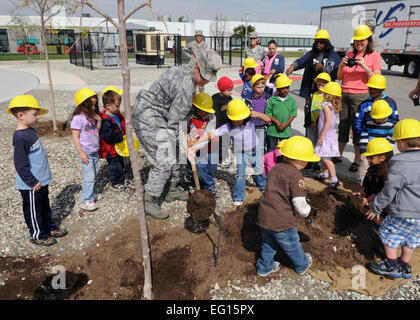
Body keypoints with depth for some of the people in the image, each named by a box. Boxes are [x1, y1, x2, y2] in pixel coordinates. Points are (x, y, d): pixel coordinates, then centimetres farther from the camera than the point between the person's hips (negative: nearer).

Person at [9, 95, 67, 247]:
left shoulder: (30, 131, 4)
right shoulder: (21, 138, -26)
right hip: (31, 186, -9)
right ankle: (38, 235, 27)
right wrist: (33, 182, -20)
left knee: (45, 206, 24)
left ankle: (50, 228, 41)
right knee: (33, 210, 11)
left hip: (41, 181, 9)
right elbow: (20, 165, -25)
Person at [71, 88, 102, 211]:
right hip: (85, 152, -7)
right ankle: (86, 201, 1)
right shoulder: (78, 118, -16)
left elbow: (97, 130, 11)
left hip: (95, 151, 7)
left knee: (95, 174, 17)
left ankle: (93, 192, 35)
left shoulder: (92, 116, 7)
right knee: (89, 176, -8)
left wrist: (98, 120, -5)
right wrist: (81, 153, -19)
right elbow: (75, 137, -16)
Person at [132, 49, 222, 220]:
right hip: (148, 118, -11)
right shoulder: (186, 85, -26)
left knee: (172, 154, 17)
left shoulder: (184, 70, 5)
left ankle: (172, 190, 33)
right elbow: (173, 120, -20)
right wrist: (183, 140, -8)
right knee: (163, 162, -10)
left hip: (159, 115, 11)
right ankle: (149, 201, 4)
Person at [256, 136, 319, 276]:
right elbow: (299, 204, -22)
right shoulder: (295, 175, -18)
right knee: (293, 246, 22)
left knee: (268, 244, 28)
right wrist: (306, 210, 0)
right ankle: (302, 265, 47)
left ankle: (264, 267, 45)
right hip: (282, 222, -5)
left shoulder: (275, 168, 4)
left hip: (263, 218, 6)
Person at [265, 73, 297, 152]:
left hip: (286, 130, 1)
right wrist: (277, 122, -14)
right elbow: (268, 113, -5)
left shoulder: (292, 100, 2)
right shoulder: (272, 100, -3)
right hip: (273, 129, -1)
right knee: (271, 149, 8)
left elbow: (293, 114, -1)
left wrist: (286, 124, -13)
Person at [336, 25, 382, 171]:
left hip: (361, 96, -4)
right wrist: (342, 65, -5)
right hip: (344, 95, 4)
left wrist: (365, 67, -17)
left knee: (358, 128, -2)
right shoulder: (349, 54, 13)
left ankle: (357, 160, 10)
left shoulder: (374, 55, 1)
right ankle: (339, 155, 25)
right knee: (343, 126, 10)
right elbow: (339, 77, 14)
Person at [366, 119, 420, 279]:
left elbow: (389, 191, -20)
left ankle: (391, 265, 26)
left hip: (404, 213, -7)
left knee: (389, 235, 14)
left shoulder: (400, 165, -24)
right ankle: (404, 268, 38)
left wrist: (376, 208, -7)